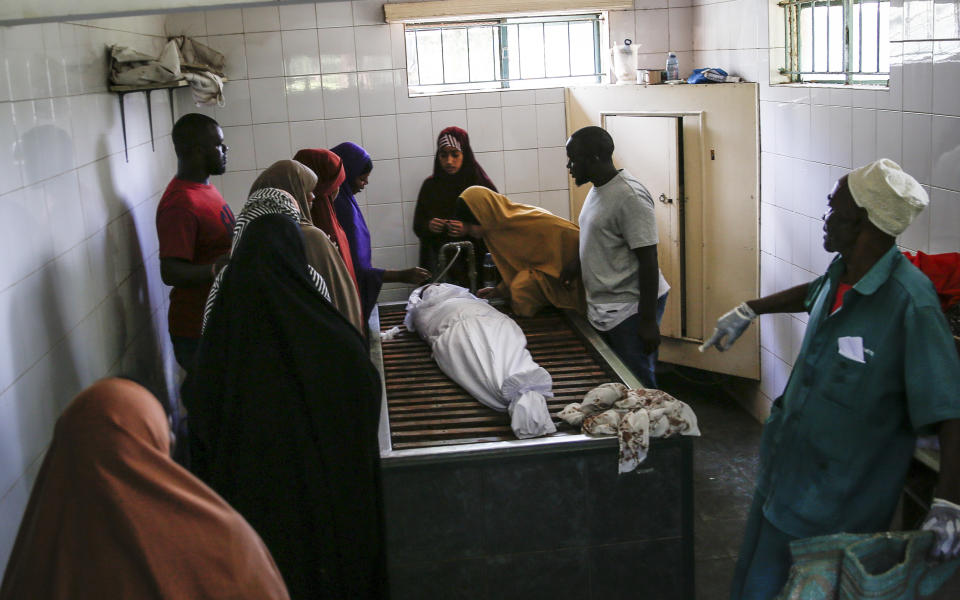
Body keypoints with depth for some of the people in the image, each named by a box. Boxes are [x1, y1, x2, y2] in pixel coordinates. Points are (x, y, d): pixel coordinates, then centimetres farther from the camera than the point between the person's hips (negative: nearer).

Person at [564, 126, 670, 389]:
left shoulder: (629, 196, -19)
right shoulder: (597, 190, 11)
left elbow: (648, 261, -20)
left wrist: (648, 321, -20)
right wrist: (577, 266, 5)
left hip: (629, 310, -9)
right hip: (603, 309, 9)